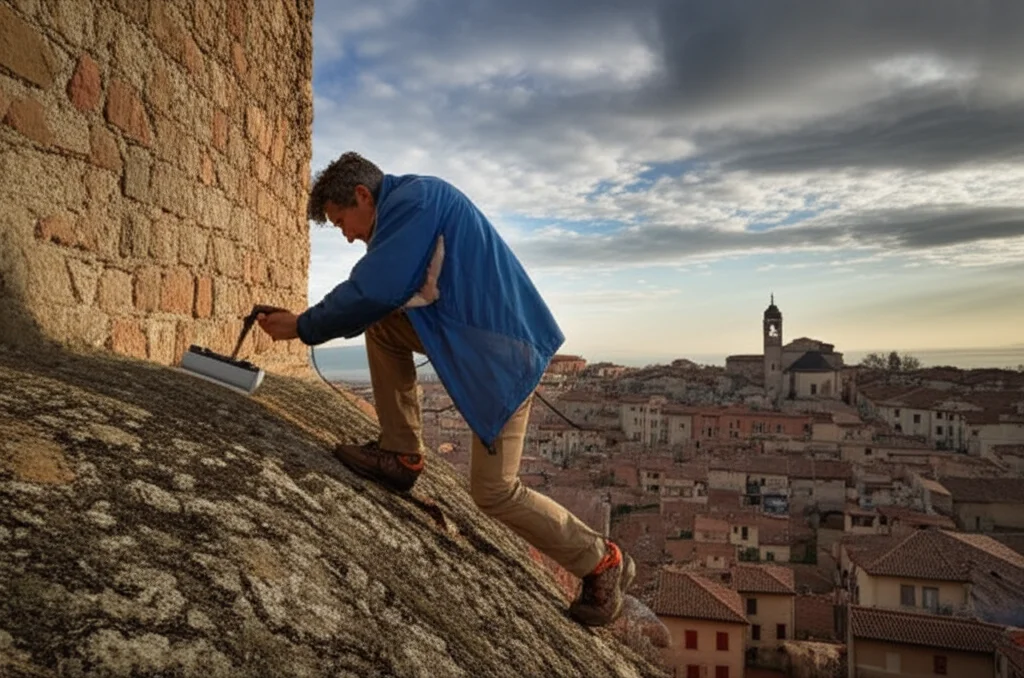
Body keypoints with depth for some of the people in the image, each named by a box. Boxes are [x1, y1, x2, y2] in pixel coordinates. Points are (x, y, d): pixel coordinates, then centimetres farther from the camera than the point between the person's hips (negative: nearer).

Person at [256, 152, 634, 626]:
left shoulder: (412, 200, -13)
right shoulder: (409, 208, 18)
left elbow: (372, 292, -20)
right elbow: (378, 299, 23)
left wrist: (304, 327, -8)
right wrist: (315, 320, 15)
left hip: (502, 350, -10)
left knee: (494, 492, -4)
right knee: (381, 326, 7)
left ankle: (602, 563, 14)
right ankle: (401, 454, 12)